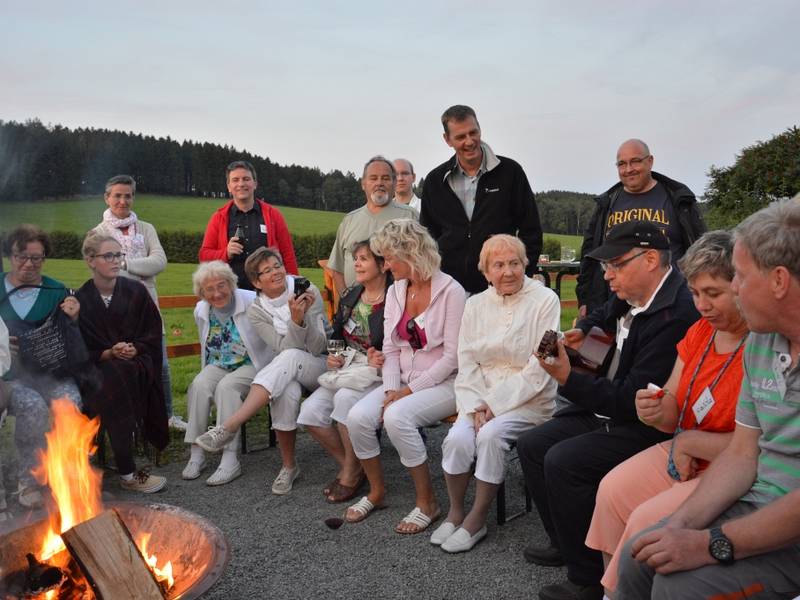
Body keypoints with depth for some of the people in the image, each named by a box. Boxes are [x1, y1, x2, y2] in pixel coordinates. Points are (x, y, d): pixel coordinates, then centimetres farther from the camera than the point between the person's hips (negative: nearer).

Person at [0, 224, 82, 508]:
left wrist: (73, 319, -10)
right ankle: (28, 480, -12)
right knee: (32, 406, -31)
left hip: (48, 370, 1)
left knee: (69, 401, -29)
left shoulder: (57, 292, 9)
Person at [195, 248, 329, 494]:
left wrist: (305, 315, -29)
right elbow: (284, 347, -15)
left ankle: (229, 427, -38)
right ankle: (289, 466, -16)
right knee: (286, 393, -36)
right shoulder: (256, 311, -1)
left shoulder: (307, 290, -8)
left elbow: (316, 347, -13)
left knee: (289, 357, -35)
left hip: (323, 365, -1)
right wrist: (296, 320, -32)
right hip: (290, 372, 2)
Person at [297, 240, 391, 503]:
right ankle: (348, 465, 9)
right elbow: (337, 335, 23)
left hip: (378, 373, -7)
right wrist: (332, 356, 5)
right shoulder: (350, 297, 12)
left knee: (346, 397, -33)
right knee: (310, 410, -12)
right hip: (347, 368, 7)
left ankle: (352, 472, -9)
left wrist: (383, 360, -27)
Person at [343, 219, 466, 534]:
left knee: (397, 417, -31)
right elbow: (390, 349, 6)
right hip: (403, 381, 6)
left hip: (443, 383, -6)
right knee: (358, 416, -18)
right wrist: (391, 389, -10)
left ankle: (427, 503, -10)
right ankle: (376, 492, 6)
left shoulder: (450, 291, -12)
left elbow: (452, 357, -15)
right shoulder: (395, 292, 8)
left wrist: (410, 390, -17)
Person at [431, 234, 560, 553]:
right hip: (482, 398, 4)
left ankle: (477, 518, -8)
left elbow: (539, 368, -11)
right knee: (457, 438, -22)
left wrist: (496, 402, -14)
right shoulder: (476, 304, 9)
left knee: (490, 435, -28)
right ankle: (455, 512, 3)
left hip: (529, 399, -3)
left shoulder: (545, 300, -5)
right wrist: (476, 405, -10)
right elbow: (467, 361, 5)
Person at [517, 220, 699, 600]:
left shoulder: (676, 315, -27)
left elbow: (633, 401, -26)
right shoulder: (630, 294, 1)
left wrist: (568, 378, -27)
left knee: (563, 461, -25)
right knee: (531, 447, 5)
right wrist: (582, 331, 6)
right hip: (607, 410, 10)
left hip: (644, 427, -10)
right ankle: (566, 543, 22)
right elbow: (606, 314, 28)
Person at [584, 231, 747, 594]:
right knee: (613, 489, -5)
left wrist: (687, 441, -14)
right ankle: (612, 591, 11)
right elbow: (674, 410, 7)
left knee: (646, 521, -20)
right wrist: (655, 412, -16)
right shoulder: (699, 331, 3)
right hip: (683, 454, 8)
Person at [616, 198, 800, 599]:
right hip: (758, 507, 7)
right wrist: (683, 524, -6)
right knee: (639, 558, -2)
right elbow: (742, 454, 7)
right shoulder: (759, 342, 4)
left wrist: (712, 544, -21)